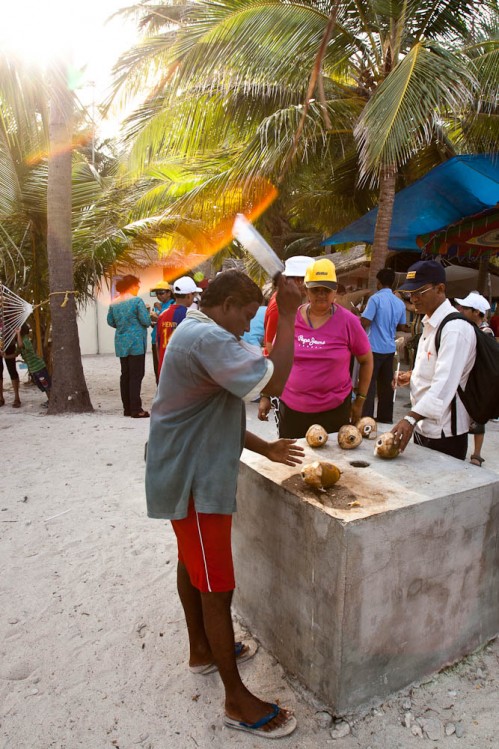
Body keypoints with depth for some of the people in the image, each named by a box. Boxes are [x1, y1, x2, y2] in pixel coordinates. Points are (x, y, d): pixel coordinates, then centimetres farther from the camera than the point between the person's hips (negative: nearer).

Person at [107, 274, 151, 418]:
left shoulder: (114, 303, 8)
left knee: (125, 375, 12)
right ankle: (136, 410, -4)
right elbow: (146, 321, -13)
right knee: (136, 376, -4)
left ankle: (127, 408, 16)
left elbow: (110, 322, 14)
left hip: (121, 344, 6)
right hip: (136, 343, -6)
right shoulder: (137, 301, -10)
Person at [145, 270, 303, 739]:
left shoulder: (194, 335, 12)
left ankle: (202, 650, 46)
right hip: (195, 482, -11)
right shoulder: (208, 339, -23)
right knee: (217, 588, 2)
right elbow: (275, 382, -33)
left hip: (188, 474, 11)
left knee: (192, 562, 24)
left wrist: (264, 448, 9)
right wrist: (288, 315, -23)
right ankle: (238, 701, 22)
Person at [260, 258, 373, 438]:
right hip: (291, 408, 2)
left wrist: (360, 401, 4)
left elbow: (366, 361, 4)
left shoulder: (348, 321, -6)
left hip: (334, 410, -2)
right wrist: (265, 396, 8)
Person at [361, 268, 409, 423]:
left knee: (369, 383, -1)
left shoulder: (375, 298, -12)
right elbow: (402, 327, 14)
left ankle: (366, 418, -1)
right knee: (386, 384, 12)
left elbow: (364, 323, -18)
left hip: (374, 348, -6)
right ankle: (385, 417, 20)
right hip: (390, 348, 6)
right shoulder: (400, 303, 6)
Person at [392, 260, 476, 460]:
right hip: (423, 425, 9)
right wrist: (413, 375, 5)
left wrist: (411, 418, -39)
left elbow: (445, 384, -30)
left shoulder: (455, 328, -20)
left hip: (443, 433, -9)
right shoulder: (430, 323, 12)